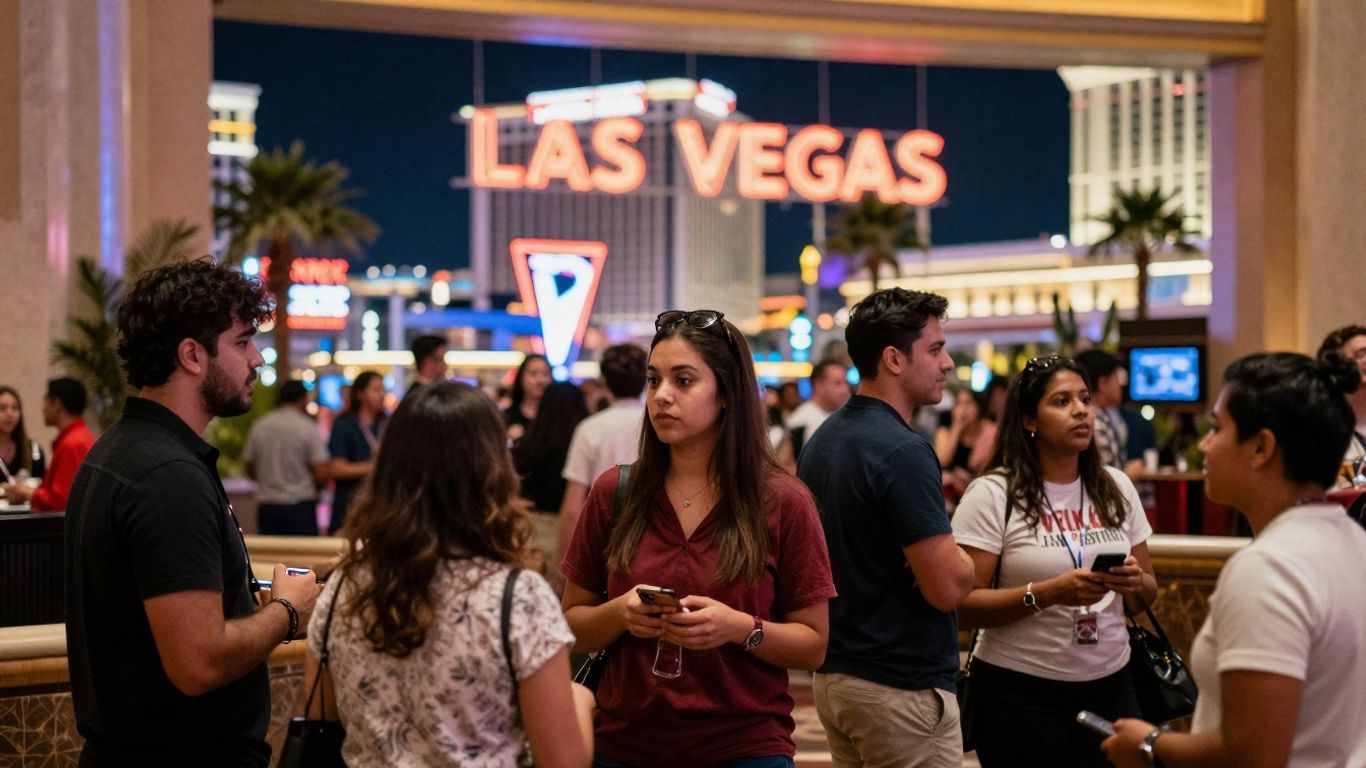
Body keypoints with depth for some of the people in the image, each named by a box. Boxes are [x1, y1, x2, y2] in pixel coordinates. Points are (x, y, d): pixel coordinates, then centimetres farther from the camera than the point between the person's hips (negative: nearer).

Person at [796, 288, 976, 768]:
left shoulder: (822, 440, 8)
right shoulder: (903, 452, -20)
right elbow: (947, 587, -22)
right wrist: (966, 560, -2)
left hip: (834, 675, 9)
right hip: (901, 689, -9)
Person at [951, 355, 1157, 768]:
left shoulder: (1116, 487, 7)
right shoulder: (993, 494, -8)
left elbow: (1147, 595, 13)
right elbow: (962, 604, -14)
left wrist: (1137, 584, -10)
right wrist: (1046, 593, -26)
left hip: (1110, 685, 5)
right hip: (1020, 692, -4)